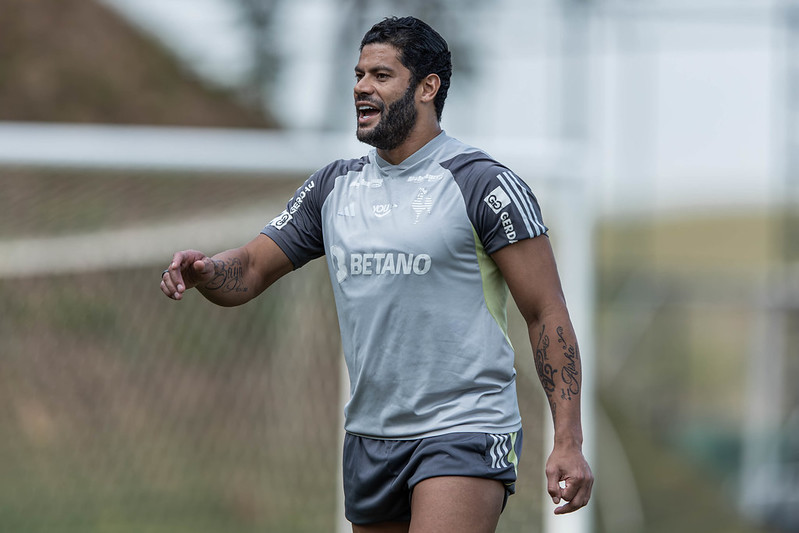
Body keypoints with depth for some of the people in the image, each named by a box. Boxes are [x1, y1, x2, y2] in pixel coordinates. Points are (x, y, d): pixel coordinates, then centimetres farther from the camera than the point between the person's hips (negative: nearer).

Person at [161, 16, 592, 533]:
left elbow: (547, 314, -7)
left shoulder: (484, 185, -6)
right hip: (370, 436, 7)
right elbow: (249, 272, 15)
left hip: (465, 433, -7)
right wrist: (204, 270, -11)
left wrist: (568, 441, -14)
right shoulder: (334, 187, 12)